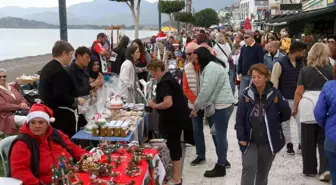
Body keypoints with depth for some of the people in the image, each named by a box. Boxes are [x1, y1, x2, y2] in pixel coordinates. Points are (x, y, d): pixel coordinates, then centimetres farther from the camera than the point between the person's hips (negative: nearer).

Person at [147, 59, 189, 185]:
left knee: (173, 144, -3)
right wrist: (156, 101, 13)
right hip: (177, 115, 10)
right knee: (174, 143, 17)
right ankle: (176, 174, 28)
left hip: (173, 117, -10)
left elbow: (168, 103, -30)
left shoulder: (164, 83, -20)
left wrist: (154, 105, -15)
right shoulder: (168, 77, 12)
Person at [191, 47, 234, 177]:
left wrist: (195, 107, -11)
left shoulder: (211, 67, -17)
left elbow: (206, 90, -21)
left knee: (220, 135, -2)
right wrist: (199, 106, 11)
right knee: (220, 134, 19)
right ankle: (223, 160, 32)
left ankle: (220, 167, 7)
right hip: (222, 104, 10)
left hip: (221, 106, -10)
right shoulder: (213, 65, 17)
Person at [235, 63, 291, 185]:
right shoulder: (246, 94, -6)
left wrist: (272, 122, 5)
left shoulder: (274, 94, -8)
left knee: (263, 172, 13)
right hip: (250, 140, 0)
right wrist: (241, 137, -9)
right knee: (248, 168, -11)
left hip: (269, 141, 0)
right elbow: (240, 117, -5)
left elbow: (287, 114, 2)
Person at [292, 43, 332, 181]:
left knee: (308, 141, 10)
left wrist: (294, 107, 11)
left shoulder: (305, 70, 1)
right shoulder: (331, 69, 0)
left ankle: (310, 169, 19)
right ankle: (325, 169, -3)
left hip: (308, 107, 0)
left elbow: (299, 92, 1)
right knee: (324, 140, 9)